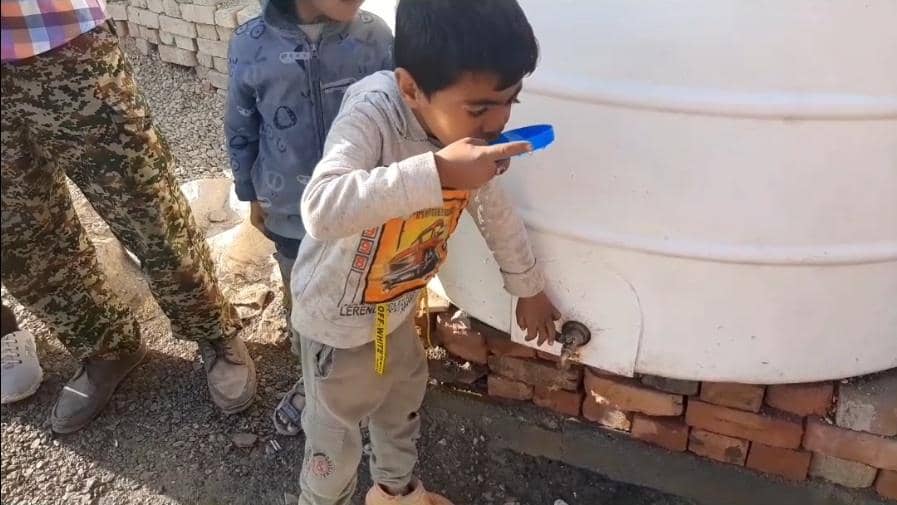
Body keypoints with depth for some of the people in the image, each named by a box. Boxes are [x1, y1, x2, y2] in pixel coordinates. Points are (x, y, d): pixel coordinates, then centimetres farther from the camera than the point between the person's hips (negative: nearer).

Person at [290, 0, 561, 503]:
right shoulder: (373, 111, -34)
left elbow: (497, 209, 4)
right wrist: (436, 173, -51)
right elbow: (322, 210, -50)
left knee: (404, 402, 28)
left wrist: (529, 288, 15)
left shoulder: (472, 137, -14)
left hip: (397, 303, 7)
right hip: (337, 314, -6)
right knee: (335, 429, 14)